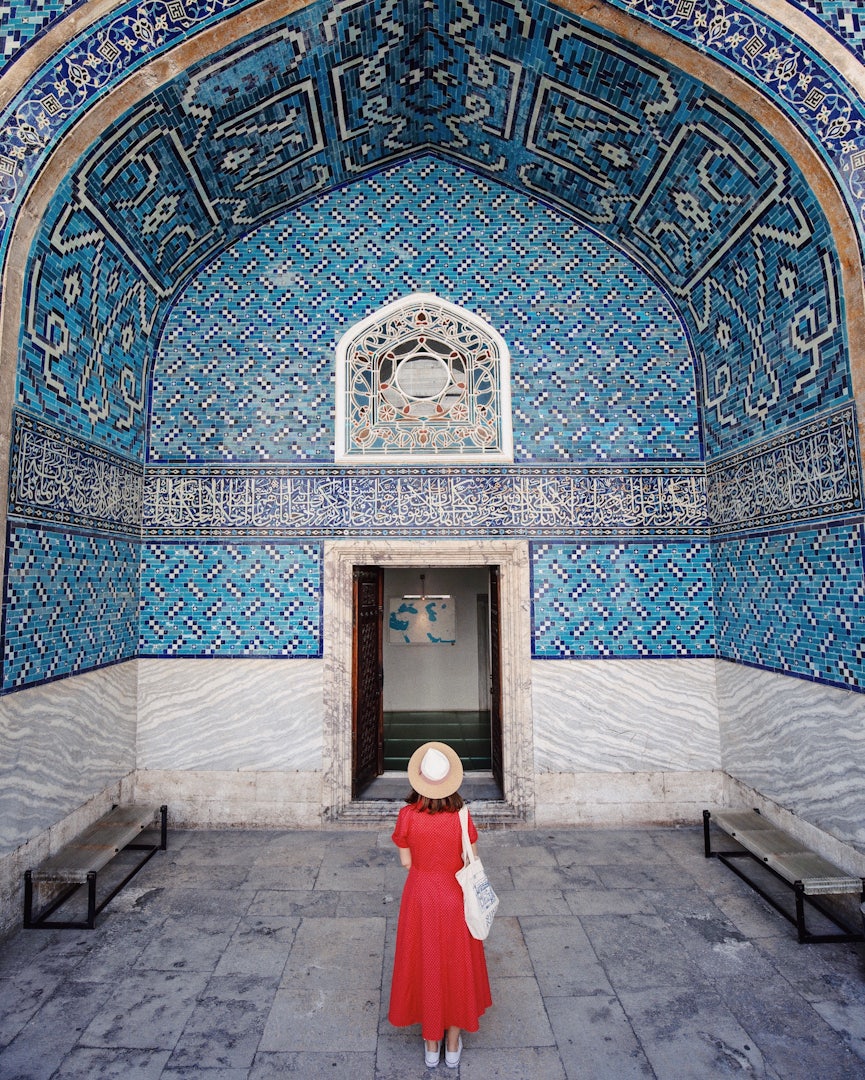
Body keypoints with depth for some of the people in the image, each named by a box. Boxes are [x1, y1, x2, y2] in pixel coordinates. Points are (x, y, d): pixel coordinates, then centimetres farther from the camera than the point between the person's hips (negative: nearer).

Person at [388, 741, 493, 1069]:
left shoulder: (408, 815, -20)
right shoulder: (461, 816, -19)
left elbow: (406, 861, -8)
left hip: (420, 895, 0)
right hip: (454, 897, 0)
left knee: (424, 963, 19)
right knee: (456, 964, 20)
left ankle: (431, 1045, 35)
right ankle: (453, 1044, 36)